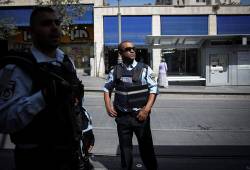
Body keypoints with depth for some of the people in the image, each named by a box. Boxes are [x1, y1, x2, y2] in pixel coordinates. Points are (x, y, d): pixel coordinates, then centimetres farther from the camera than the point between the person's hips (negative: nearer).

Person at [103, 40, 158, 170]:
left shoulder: (144, 69, -2)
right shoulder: (115, 71, 3)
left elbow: (153, 90, -3)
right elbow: (107, 88, 15)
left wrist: (146, 109, -12)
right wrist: (108, 106, 3)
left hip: (140, 115, -2)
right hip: (122, 116, 2)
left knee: (146, 147, 7)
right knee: (125, 147, 15)